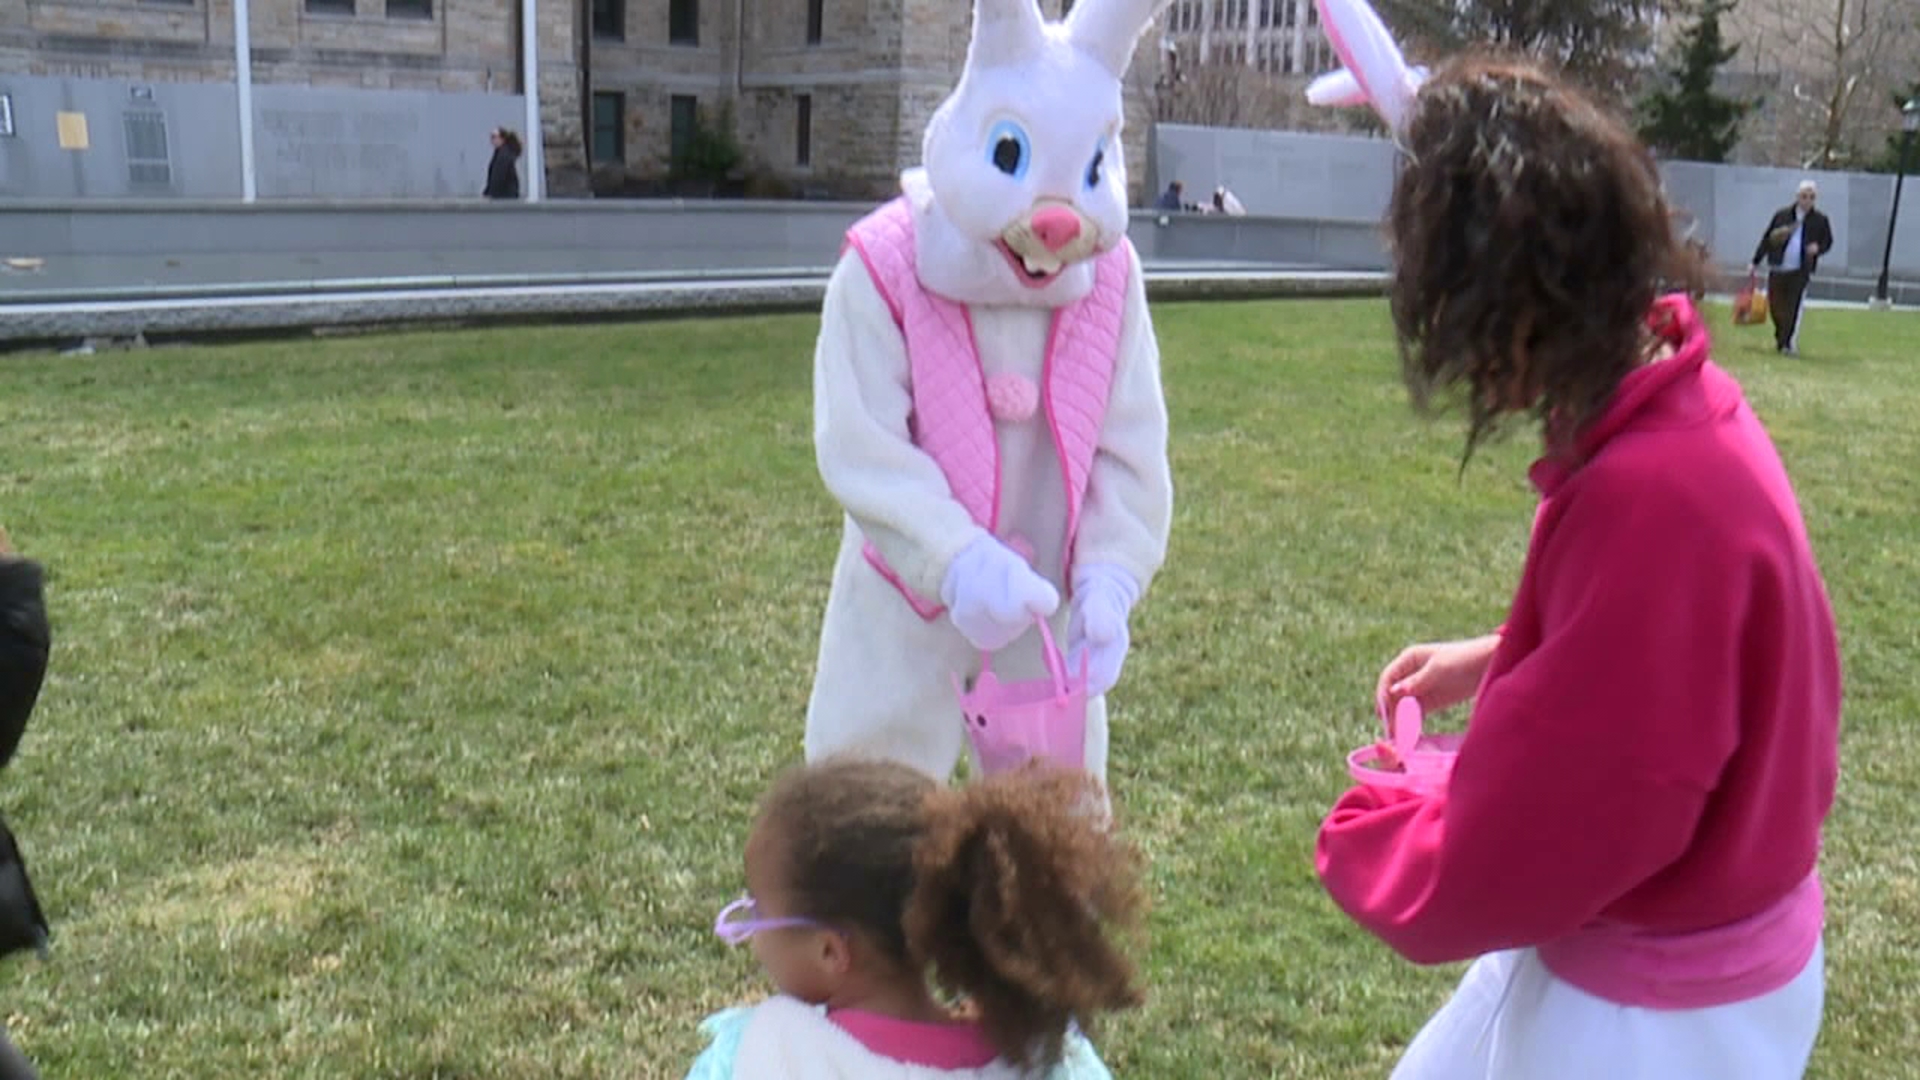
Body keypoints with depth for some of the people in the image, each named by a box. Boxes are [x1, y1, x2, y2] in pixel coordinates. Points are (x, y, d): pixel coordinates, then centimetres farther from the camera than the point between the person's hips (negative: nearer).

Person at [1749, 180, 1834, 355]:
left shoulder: (1820, 220, 4)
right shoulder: (1781, 215, 6)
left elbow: (1828, 242, 14)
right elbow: (1767, 239, 10)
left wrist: (1818, 248, -10)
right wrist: (1756, 262, 9)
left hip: (1800, 272, -2)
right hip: (1777, 269, 2)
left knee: (1794, 308, -12)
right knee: (1775, 307, 9)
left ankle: (1789, 343, -10)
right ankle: (1780, 338, 31)